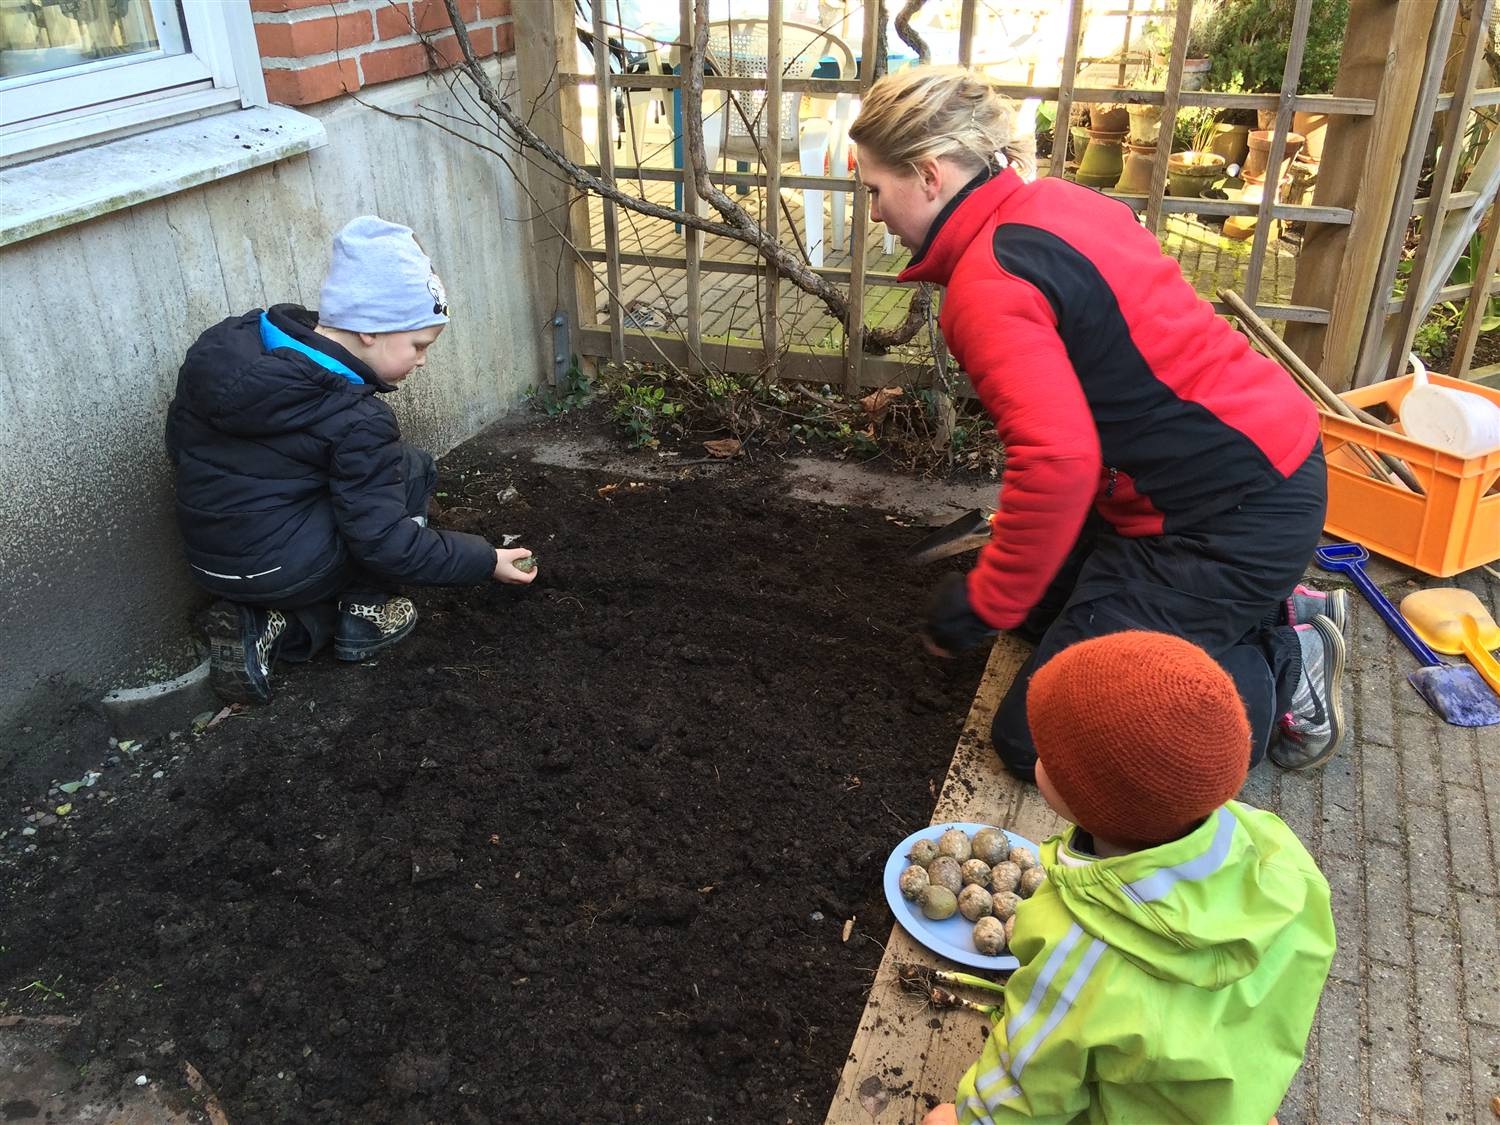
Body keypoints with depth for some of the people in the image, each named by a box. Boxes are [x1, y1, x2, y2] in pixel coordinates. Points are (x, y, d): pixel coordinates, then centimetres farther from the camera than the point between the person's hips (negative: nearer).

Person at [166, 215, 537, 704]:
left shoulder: (224, 345, 0)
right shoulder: (355, 421, -21)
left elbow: (180, 441, 11)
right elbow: (382, 542, -20)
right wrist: (486, 561, -12)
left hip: (210, 564, 7)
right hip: (278, 568, -7)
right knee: (413, 469, 5)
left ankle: (269, 622, 9)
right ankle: (364, 614, 7)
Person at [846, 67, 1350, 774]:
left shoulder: (987, 285, -22)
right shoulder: (1053, 202, 6)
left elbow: (1057, 461, -34)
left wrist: (983, 603, -20)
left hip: (1234, 515, -9)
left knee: (1036, 737, -4)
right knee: (1046, 601, 24)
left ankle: (1282, 669, 5)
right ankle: (1272, 611, 20)